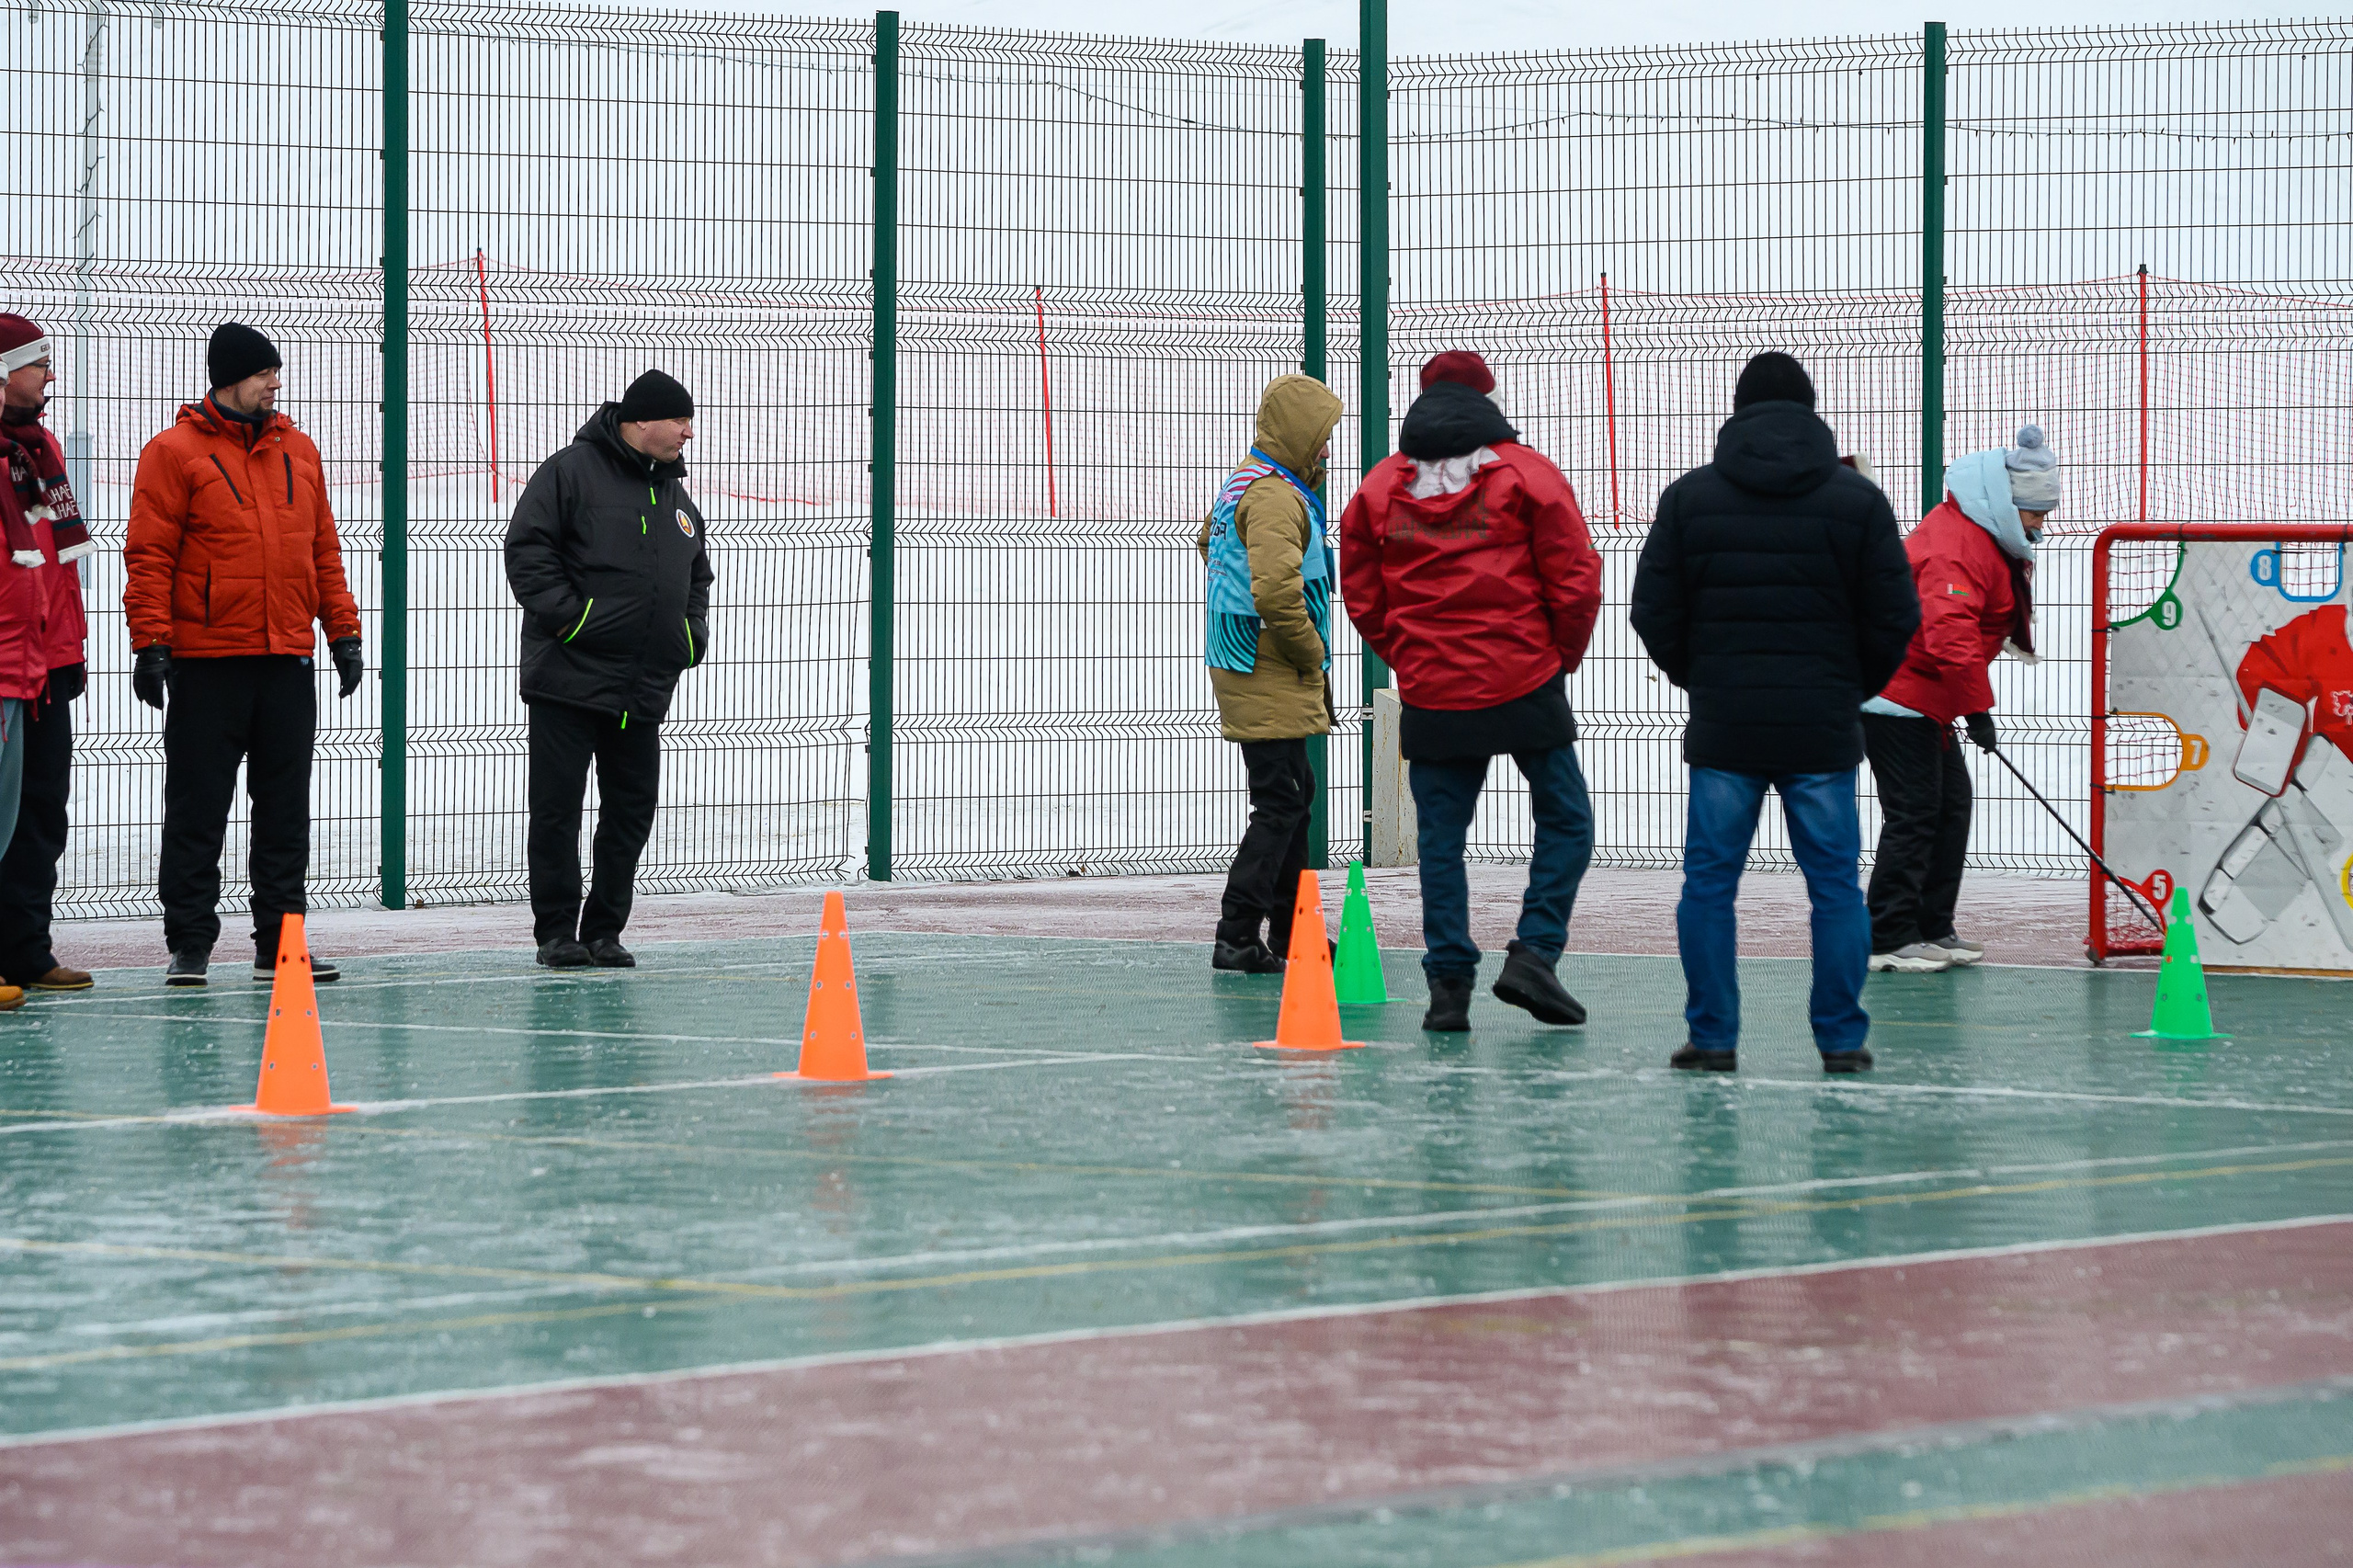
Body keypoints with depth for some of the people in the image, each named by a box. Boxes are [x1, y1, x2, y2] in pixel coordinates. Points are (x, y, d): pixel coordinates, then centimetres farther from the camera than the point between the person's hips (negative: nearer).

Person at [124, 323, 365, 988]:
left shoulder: (297, 451, 13)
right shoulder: (175, 453, -4)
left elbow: (323, 550, 17)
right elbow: (149, 556, -7)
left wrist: (343, 631, 12)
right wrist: (151, 643, -13)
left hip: (288, 659, 5)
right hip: (205, 661, -5)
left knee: (285, 808, 7)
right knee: (197, 809, 0)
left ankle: (279, 943, 12)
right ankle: (189, 945, 6)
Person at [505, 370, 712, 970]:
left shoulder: (675, 495, 17)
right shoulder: (571, 472, -6)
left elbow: (698, 574, 30)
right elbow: (527, 548, -11)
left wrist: (692, 630, 14)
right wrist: (564, 614, -17)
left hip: (643, 691, 7)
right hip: (568, 678, -7)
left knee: (632, 809, 7)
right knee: (558, 808, -2)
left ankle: (604, 930, 16)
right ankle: (556, 932, 4)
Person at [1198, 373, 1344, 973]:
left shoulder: (1245, 484, 15)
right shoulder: (1277, 497, -19)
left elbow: (1210, 542, 34)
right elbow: (1277, 591, -30)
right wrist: (1312, 654, -14)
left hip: (1243, 667, 11)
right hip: (1272, 676, -11)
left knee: (1295, 794, 17)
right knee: (1279, 804, -10)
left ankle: (1288, 930, 24)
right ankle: (1237, 938, -11)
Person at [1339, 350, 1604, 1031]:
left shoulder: (1379, 488, 6)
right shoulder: (1526, 474, -3)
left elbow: (1362, 598, 7)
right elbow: (1576, 582, -5)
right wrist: (1563, 656, 11)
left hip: (1430, 694, 3)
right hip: (1525, 686, -2)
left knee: (1440, 837, 8)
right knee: (1565, 821, 9)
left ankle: (1448, 981, 3)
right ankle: (1534, 953, -3)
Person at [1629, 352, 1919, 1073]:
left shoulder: (1689, 497, 2)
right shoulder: (1858, 500, 0)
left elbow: (1654, 613, 2)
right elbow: (1895, 616, 1)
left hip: (1722, 725, 0)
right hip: (1824, 730, 0)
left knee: (1709, 882, 7)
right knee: (1835, 884, 6)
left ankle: (1713, 1035, 5)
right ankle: (1841, 1039, 5)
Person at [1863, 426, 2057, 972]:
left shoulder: (1985, 536, 13)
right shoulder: (1957, 545, -24)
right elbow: (1949, 632, -34)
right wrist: (1977, 707, -31)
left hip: (1922, 695, 11)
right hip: (1895, 694, -11)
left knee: (1952, 803, 12)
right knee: (1915, 811, -10)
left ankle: (1932, 930, 18)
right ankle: (1888, 941, -7)